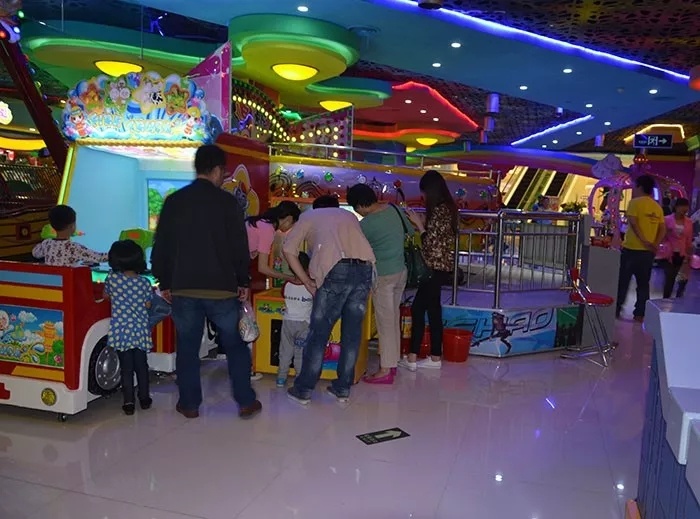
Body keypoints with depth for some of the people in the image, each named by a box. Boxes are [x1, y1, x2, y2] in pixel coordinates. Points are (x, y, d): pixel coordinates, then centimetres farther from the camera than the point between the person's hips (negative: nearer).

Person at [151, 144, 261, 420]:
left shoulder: (173, 201, 3)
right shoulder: (228, 202, -6)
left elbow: (161, 246, 5)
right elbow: (240, 246, -5)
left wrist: (164, 282, 14)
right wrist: (243, 282, 6)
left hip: (183, 287, 2)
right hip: (221, 287, -2)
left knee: (187, 347, 14)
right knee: (236, 345, 11)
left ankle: (189, 404, 21)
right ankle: (246, 402, 15)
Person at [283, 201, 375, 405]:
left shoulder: (309, 216, 23)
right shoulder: (349, 215, 34)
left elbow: (289, 249, 11)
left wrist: (308, 283, 13)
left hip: (336, 269, -4)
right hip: (365, 268, 4)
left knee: (319, 332, 5)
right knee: (352, 332, 12)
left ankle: (304, 389, 15)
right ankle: (343, 388, 21)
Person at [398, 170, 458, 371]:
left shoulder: (438, 211, -18)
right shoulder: (447, 208, 12)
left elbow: (431, 243, -19)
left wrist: (418, 224, -9)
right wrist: (422, 222, 10)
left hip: (435, 268, -10)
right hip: (441, 267, 10)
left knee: (418, 308, -4)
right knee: (433, 310, 12)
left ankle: (412, 358, 0)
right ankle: (435, 357, 18)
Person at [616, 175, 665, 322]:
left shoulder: (635, 202, -6)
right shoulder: (657, 207, 11)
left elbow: (632, 223, -18)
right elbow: (663, 229, 6)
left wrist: (643, 240, -18)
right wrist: (655, 244, -3)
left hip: (632, 249, -5)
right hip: (648, 251, 5)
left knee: (623, 281, 5)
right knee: (643, 284, 11)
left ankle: (616, 310, 9)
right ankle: (639, 314, 12)